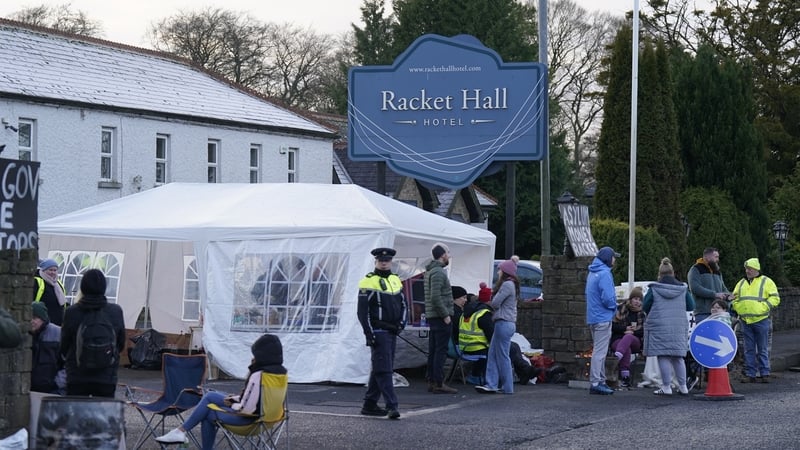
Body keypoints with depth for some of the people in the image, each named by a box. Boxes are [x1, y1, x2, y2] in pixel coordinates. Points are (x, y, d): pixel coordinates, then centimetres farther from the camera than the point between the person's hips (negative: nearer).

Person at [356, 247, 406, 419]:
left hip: (392, 332, 8)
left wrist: (402, 322, 5)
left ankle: (369, 405, 20)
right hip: (378, 332, -8)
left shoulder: (395, 280, 14)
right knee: (383, 369, -11)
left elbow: (402, 303, 23)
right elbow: (363, 311, -10)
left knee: (379, 369, 12)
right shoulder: (368, 282, -8)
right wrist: (369, 334, -16)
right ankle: (392, 406, -16)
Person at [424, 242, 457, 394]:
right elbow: (435, 297, -23)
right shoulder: (438, 272, -15)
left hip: (432, 317, 10)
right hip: (440, 317, -10)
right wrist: (445, 315, -18)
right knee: (441, 350, -8)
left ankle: (431, 381, 15)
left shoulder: (430, 271, 17)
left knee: (433, 350, 12)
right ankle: (439, 383, -8)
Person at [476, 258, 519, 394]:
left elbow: (495, 303, -14)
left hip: (504, 323, -10)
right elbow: (496, 303, 19)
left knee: (502, 356, -4)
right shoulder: (511, 285, 19)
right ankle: (492, 384, 5)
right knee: (493, 354, 8)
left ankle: (507, 387, 1)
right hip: (505, 323, 10)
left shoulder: (507, 285, -13)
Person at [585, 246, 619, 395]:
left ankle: (600, 381, 22)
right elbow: (607, 298, -23)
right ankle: (595, 383, -8)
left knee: (599, 351, 16)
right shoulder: (604, 274, -17)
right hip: (603, 318, -10)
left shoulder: (592, 273, 14)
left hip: (593, 317, 10)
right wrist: (614, 306, -2)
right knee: (600, 351, -8)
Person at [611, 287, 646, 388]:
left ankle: (618, 355, -69)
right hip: (618, 340, 0)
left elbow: (644, 331, 7)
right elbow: (613, 326, 4)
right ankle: (625, 377, -52)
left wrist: (633, 332, -9)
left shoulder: (643, 314, 14)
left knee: (628, 337, -38)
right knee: (627, 350, -37)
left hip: (635, 342, 0)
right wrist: (626, 328, -9)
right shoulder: (620, 310, 9)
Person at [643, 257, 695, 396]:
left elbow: (645, 306, 0)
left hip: (659, 327, -4)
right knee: (678, 358, 13)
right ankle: (683, 387, 13)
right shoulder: (683, 289, 3)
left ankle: (666, 387, -3)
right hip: (679, 327, 4)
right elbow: (691, 306, 9)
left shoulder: (654, 289, -5)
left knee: (663, 357, -1)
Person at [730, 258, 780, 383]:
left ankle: (764, 374, 3)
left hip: (761, 320, -4)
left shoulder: (766, 282, 3)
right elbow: (735, 298, 21)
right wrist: (736, 307, 0)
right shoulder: (741, 283, 17)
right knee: (749, 349, 5)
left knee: (763, 349, -1)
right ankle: (750, 374, 8)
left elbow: (775, 298, -2)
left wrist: (764, 307, -13)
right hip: (745, 321, 4)